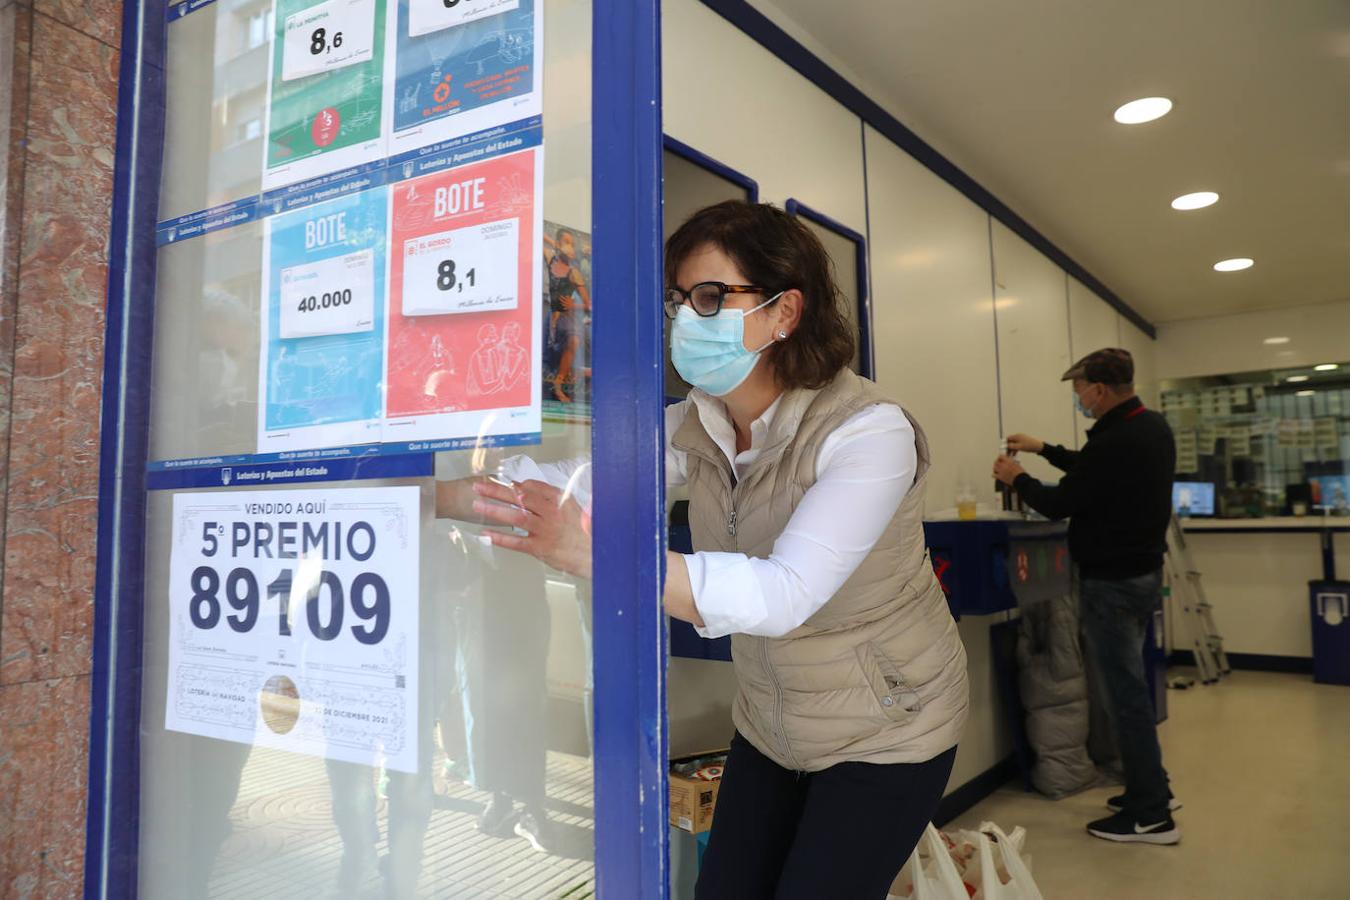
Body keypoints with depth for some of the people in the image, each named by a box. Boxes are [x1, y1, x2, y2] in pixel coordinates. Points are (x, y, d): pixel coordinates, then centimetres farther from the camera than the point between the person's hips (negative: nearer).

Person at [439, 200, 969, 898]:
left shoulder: (869, 431, -28)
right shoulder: (695, 428, -7)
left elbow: (784, 594, -40)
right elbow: (573, 480, -16)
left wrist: (595, 555, -51)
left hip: (885, 733, -5)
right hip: (769, 727, 6)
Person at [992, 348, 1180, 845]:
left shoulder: (1115, 442, -25)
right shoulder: (1153, 427, 6)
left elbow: (1059, 503, -15)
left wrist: (1017, 478, 2)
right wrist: (1045, 449, 21)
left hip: (1112, 582, -10)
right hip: (1143, 571, 10)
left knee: (1123, 693, -1)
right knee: (1127, 684, 20)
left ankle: (1150, 816, 8)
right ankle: (1153, 789, 30)